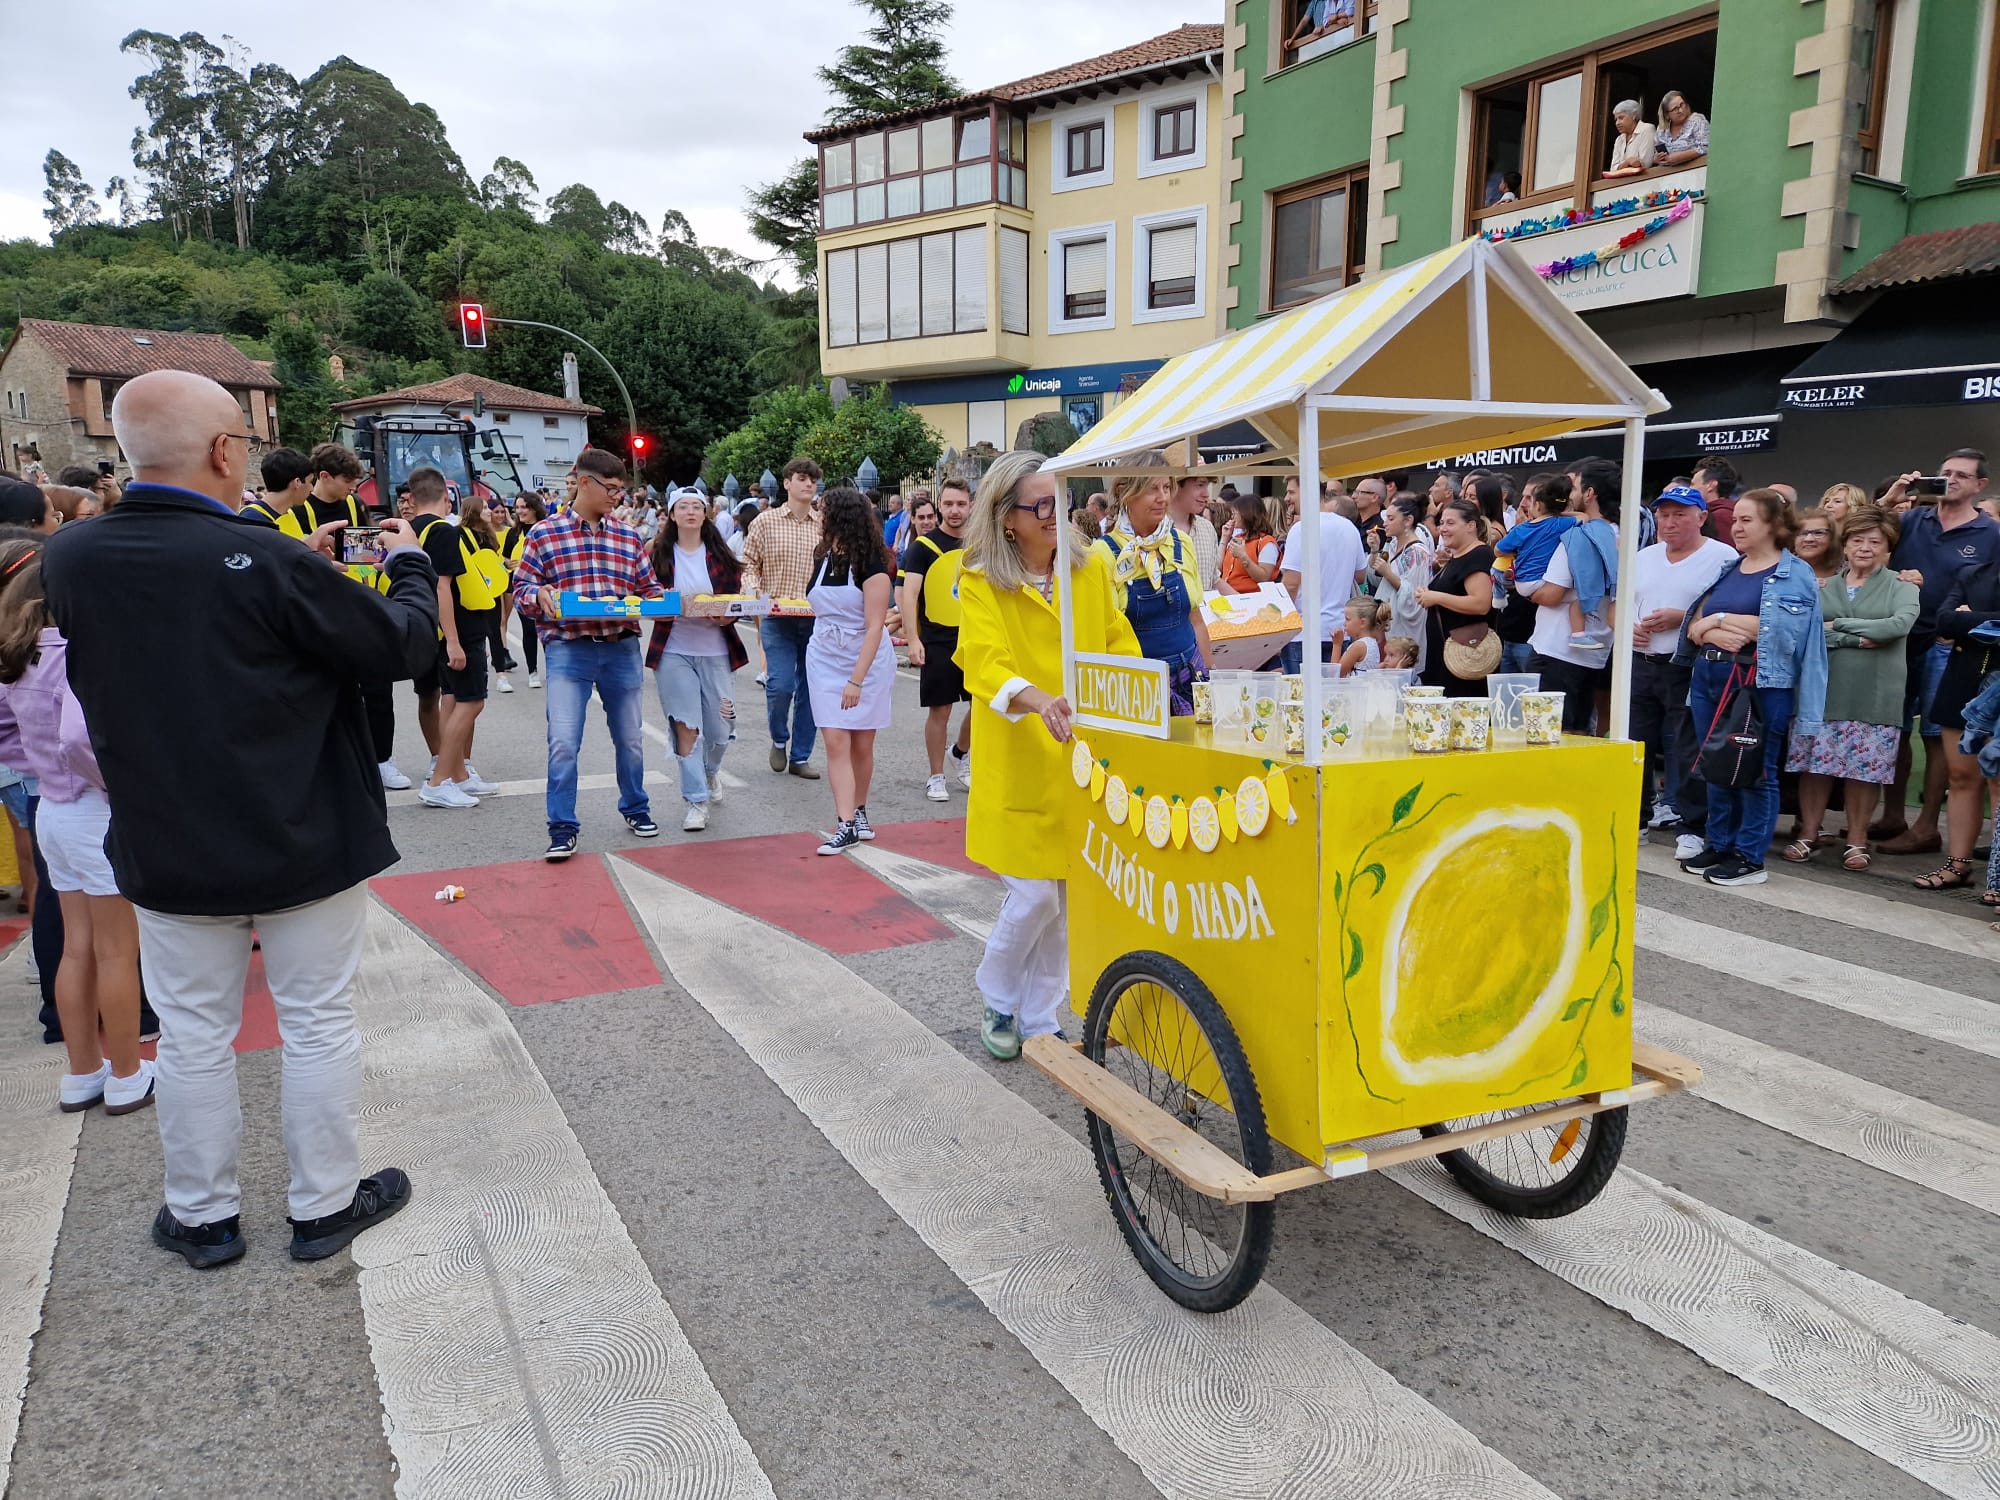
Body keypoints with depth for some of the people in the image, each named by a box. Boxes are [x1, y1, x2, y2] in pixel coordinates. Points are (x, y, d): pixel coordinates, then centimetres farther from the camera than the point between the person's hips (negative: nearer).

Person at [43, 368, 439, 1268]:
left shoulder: (68, 560, -6)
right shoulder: (270, 562, -23)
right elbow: (404, 646, -14)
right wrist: (409, 565, 4)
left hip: (169, 852, 4)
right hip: (306, 847, -4)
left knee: (193, 1035, 17)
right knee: (318, 1025, 12)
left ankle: (202, 1217, 31)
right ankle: (324, 1205, 25)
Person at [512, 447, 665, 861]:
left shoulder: (629, 537, 11)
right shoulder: (544, 534, 1)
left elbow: (647, 587, 15)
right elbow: (521, 587, 1)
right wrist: (539, 595, -21)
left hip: (621, 649, 4)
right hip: (567, 650, -3)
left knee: (630, 737, 13)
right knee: (563, 741, -9)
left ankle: (635, 808, 33)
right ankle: (562, 828, 2)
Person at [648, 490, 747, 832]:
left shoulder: (721, 554, 4)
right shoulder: (659, 553, 1)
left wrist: (727, 615, -17)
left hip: (715, 651, 2)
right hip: (673, 651, -1)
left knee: (718, 729, 9)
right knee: (686, 726, -6)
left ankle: (711, 771, 42)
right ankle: (697, 800, 4)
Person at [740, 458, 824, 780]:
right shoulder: (765, 522, 3)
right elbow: (749, 563, 7)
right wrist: (754, 591, -10)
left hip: (817, 618, 2)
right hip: (777, 618, -2)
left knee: (809, 688, 6)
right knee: (781, 684, -10)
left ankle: (800, 756, 19)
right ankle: (779, 739, 20)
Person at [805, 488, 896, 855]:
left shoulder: (871, 564, -14)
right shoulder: (823, 558, 4)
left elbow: (874, 627, -18)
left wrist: (856, 679, -22)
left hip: (867, 660, -4)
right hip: (825, 660, 4)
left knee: (862, 744, 6)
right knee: (835, 742, -5)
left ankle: (859, 812, 25)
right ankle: (846, 825, -6)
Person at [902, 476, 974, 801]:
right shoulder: (924, 545, -6)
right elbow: (909, 593, -12)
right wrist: (913, 639, -21)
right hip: (938, 641, -4)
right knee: (939, 709, 1)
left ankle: (962, 754, 33)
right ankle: (936, 777, 14)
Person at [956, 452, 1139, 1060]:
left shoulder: (1092, 567, 5)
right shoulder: (980, 584, -7)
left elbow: (1120, 646, 9)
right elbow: (985, 666, -20)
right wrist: (1040, 701, -39)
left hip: (1084, 760, 4)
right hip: (1022, 764, -4)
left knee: (1066, 897, 8)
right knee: (1033, 896, -3)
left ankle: (1040, 1020, 26)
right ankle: (996, 999, 26)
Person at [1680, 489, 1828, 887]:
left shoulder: (1795, 574, -3)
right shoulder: (1725, 569, 15)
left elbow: (1779, 630, -18)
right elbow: (1694, 626, 10)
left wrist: (1719, 619, -10)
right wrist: (1714, 632, -13)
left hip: (1760, 683, -6)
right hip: (1709, 676, 6)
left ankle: (1750, 857, 5)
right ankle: (1718, 845, 19)